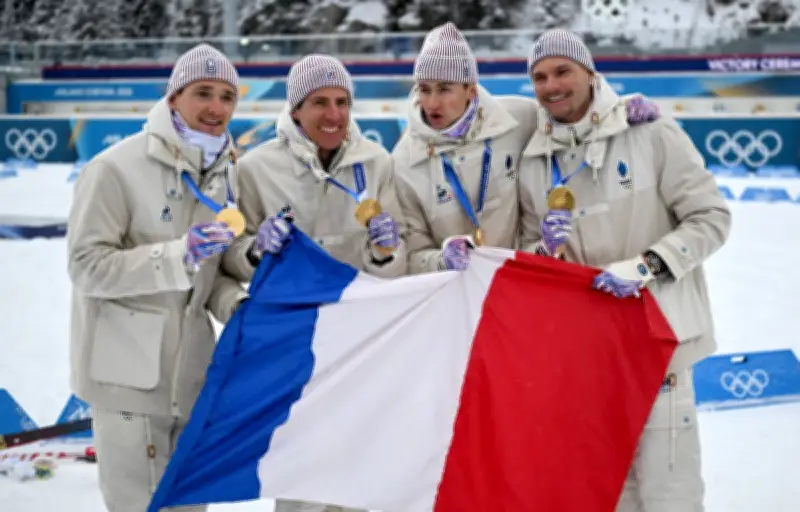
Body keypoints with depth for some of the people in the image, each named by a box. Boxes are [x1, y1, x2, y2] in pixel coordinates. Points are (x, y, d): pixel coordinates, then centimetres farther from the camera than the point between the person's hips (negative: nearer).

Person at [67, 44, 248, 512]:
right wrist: (178, 254, -27)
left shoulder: (221, 173, 7)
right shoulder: (116, 168, -16)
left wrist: (236, 305, -7)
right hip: (130, 372, -7)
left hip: (191, 370, 7)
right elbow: (87, 266, -18)